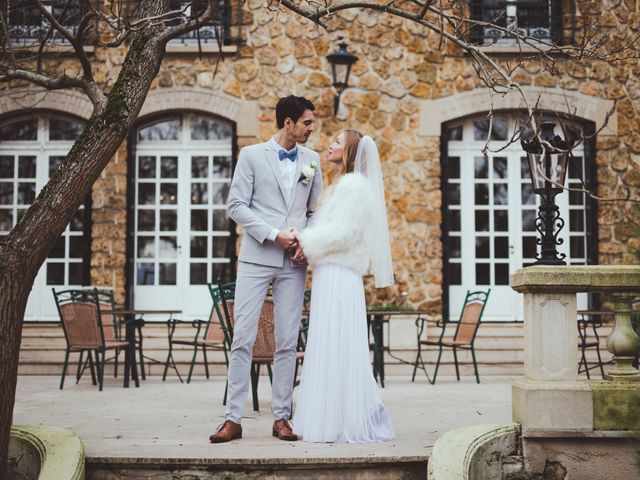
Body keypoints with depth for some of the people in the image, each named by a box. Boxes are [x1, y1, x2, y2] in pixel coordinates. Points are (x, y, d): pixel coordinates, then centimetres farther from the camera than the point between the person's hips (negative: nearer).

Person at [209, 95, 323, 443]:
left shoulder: (311, 160, 12)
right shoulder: (251, 156, 1)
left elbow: (315, 211, 16)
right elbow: (236, 206, -4)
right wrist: (274, 235, -13)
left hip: (293, 263, 3)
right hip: (256, 258, -3)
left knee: (288, 342, 4)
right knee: (243, 339, -3)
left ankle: (281, 417, 12)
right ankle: (233, 419, 2)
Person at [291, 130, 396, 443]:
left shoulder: (354, 184, -7)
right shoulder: (340, 185, 23)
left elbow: (345, 231, -15)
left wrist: (308, 242, -10)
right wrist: (306, 242, 2)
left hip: (338, 276, -10)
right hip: (328, 276, 10)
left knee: (336, 348, -8)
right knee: (330, 350, 9)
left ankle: (344, 424, -4)